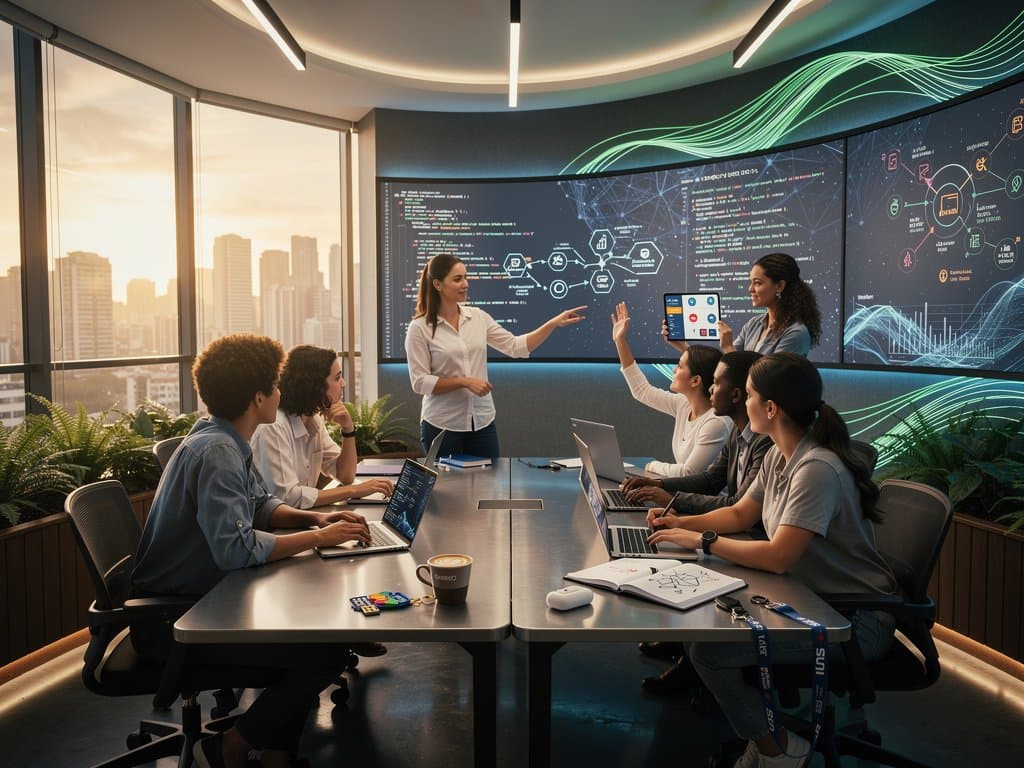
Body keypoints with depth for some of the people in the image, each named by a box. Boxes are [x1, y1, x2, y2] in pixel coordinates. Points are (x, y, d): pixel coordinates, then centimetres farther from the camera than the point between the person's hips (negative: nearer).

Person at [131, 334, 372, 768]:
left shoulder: (226, 440, 7)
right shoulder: (217, 451, -24)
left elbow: (260, 506, 17)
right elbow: (235, 549, -32)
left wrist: (315, 518, -1)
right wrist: (319, 538, -23)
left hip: (199, 598, 10)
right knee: (321, 656, -18)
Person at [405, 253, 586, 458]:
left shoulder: (478, 317, 4)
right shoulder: (420, 328, -9)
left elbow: (515, 346, 3)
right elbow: (420, 382, -11)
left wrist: (553, 323, -6)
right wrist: (464, 381, -19)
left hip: (483, 421, 4)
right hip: (442, 425, -4)